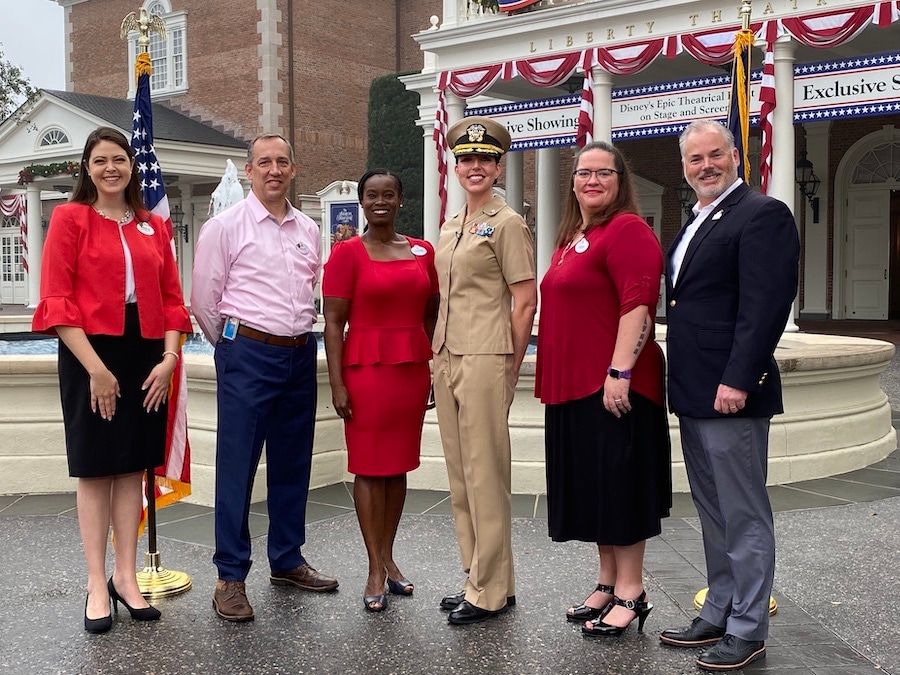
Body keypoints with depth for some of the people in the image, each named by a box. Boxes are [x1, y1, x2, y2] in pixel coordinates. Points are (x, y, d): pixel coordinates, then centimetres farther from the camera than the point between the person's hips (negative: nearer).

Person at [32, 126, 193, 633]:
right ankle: (97, 585, 11)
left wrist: (169, 358, -4)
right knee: (95, 468, 3)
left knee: (133, 467, 8)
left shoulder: (154, 227, 11)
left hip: (146, 356, 4)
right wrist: (96, 368, -15)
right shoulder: (71, 217, -1)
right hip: (91, 354, -4)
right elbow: (57, 300, -8)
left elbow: (172, 299, 10)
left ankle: (126, 576, 18)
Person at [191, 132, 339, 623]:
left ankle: (287, 561, 26)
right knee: (236, 466, -3)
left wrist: (302, 333, 16)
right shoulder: (226, 226, -4)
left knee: (293, 464, 12)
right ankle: (230, 577, 5)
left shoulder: (308, 229, 12)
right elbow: (203, 298, -1)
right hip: (248, 356, -5)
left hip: (300, 355, 6)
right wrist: (233, 346, 7)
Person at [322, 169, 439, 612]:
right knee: (369, 467, 1)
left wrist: (436, 369, 10)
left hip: (413, 369, 4)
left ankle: (388, 556, 22)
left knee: (399, 466, 10)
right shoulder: (347, 252, -2)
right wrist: (337, 383, -11)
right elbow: (333, 321, -5)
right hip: (366, 368, -4)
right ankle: (376, 569, 8)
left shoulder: (422, 252, 10)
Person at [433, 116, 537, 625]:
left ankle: (492, 590, 7)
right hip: (448, 357, 8)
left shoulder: (508, 224, -6)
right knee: (460, 475, 12)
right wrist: (439, 353, 15)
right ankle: (478, 578, 23)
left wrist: (511, 368, -8)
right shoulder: (451, 227, 18)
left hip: (486, 360, -8)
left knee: (485, 475, -3)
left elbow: (526, 301, -9)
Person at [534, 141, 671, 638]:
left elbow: (639, 304, -20)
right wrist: (551, 381, 20)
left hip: (612, 383, -9)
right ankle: (607, 584, 26)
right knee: (591, 485, 14)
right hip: (572, 384, 9)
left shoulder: (627, 229, -11)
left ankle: (630, 594, 10)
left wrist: (619, 372, -25)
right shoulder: (571, 237, 18)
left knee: (618, 482, -1)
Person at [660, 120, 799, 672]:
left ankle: (748, 631, 12)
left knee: (744, 517, 1)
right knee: (714, 515, 17)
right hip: (694, 397, 10)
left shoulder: (763, 214, -10)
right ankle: (719, 615, 28)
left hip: (731, 393, -9)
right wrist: (683, 385, 16)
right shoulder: (695, 225, 18)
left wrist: (737, 381, -24)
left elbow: (765, 305, -19)